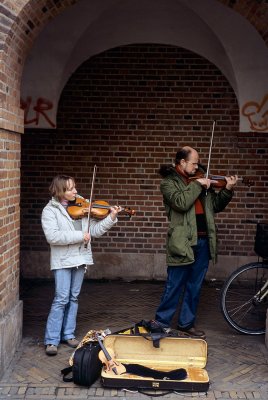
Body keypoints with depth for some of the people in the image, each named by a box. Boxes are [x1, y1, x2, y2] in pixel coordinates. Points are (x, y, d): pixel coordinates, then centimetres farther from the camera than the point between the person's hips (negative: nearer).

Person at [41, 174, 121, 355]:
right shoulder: (50, 210, -7)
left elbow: (95, 230, 7)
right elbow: (52, 236, -20)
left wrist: (111, 218, -7)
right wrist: (79, 236, -22)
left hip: (80, 259, 5)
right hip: (63, 261, -5)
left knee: (73, 298, 11)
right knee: (61, 299, -7)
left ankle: (68, 334, 22)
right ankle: (52, 340, 1)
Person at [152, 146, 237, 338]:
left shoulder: (199, 179, 13)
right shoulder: (169, 182, -2)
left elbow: (216, 206, 16)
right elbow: (180, 203, -20)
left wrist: (227, 190, 2)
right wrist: (197, 185, -14)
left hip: (203, 241, 6)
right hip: (183, 242, -6)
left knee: (194, 286, 12)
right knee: (175, 286, 2)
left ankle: (187, 323, 23)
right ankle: (161, 322, 15)